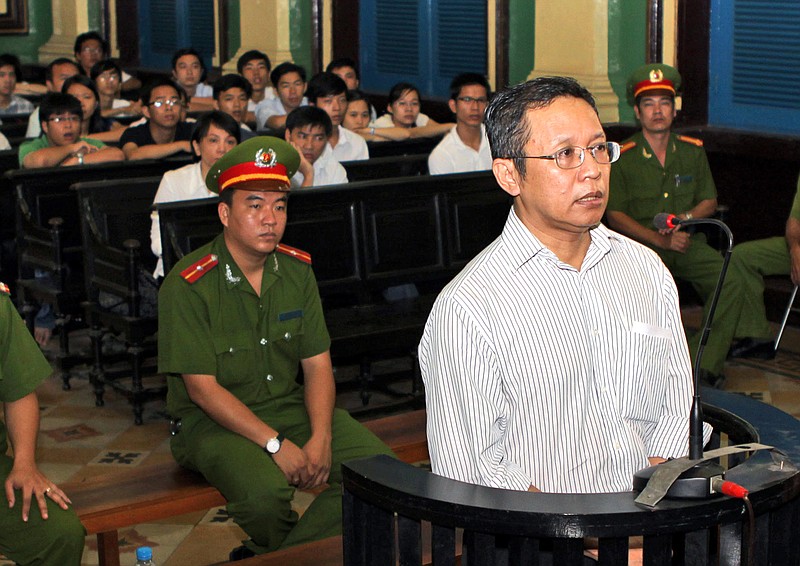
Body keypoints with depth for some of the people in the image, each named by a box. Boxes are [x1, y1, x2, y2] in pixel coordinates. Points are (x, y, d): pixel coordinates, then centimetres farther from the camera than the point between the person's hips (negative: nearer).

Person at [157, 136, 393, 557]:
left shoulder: (297, 270, 2)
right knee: (265, 491, -34)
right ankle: (278, 552, 1)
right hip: (213, 420, -5)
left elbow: (318, 364, 2)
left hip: (290, 404, 5)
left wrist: (321, 438, -15)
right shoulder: (187, 285, -15)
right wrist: (276, 444, -23)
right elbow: (203, 388, -17)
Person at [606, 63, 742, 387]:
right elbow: (615, 216, -4)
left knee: (730, 281, -24)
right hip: (639, 245, -3)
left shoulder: (693, 151, 11)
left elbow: (709, 202, 16)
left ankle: (705, 366, -22)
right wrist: (660, 240, -16)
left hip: (687, 242, 3)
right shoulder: (623, 158, -1)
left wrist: (685, 218, -7)